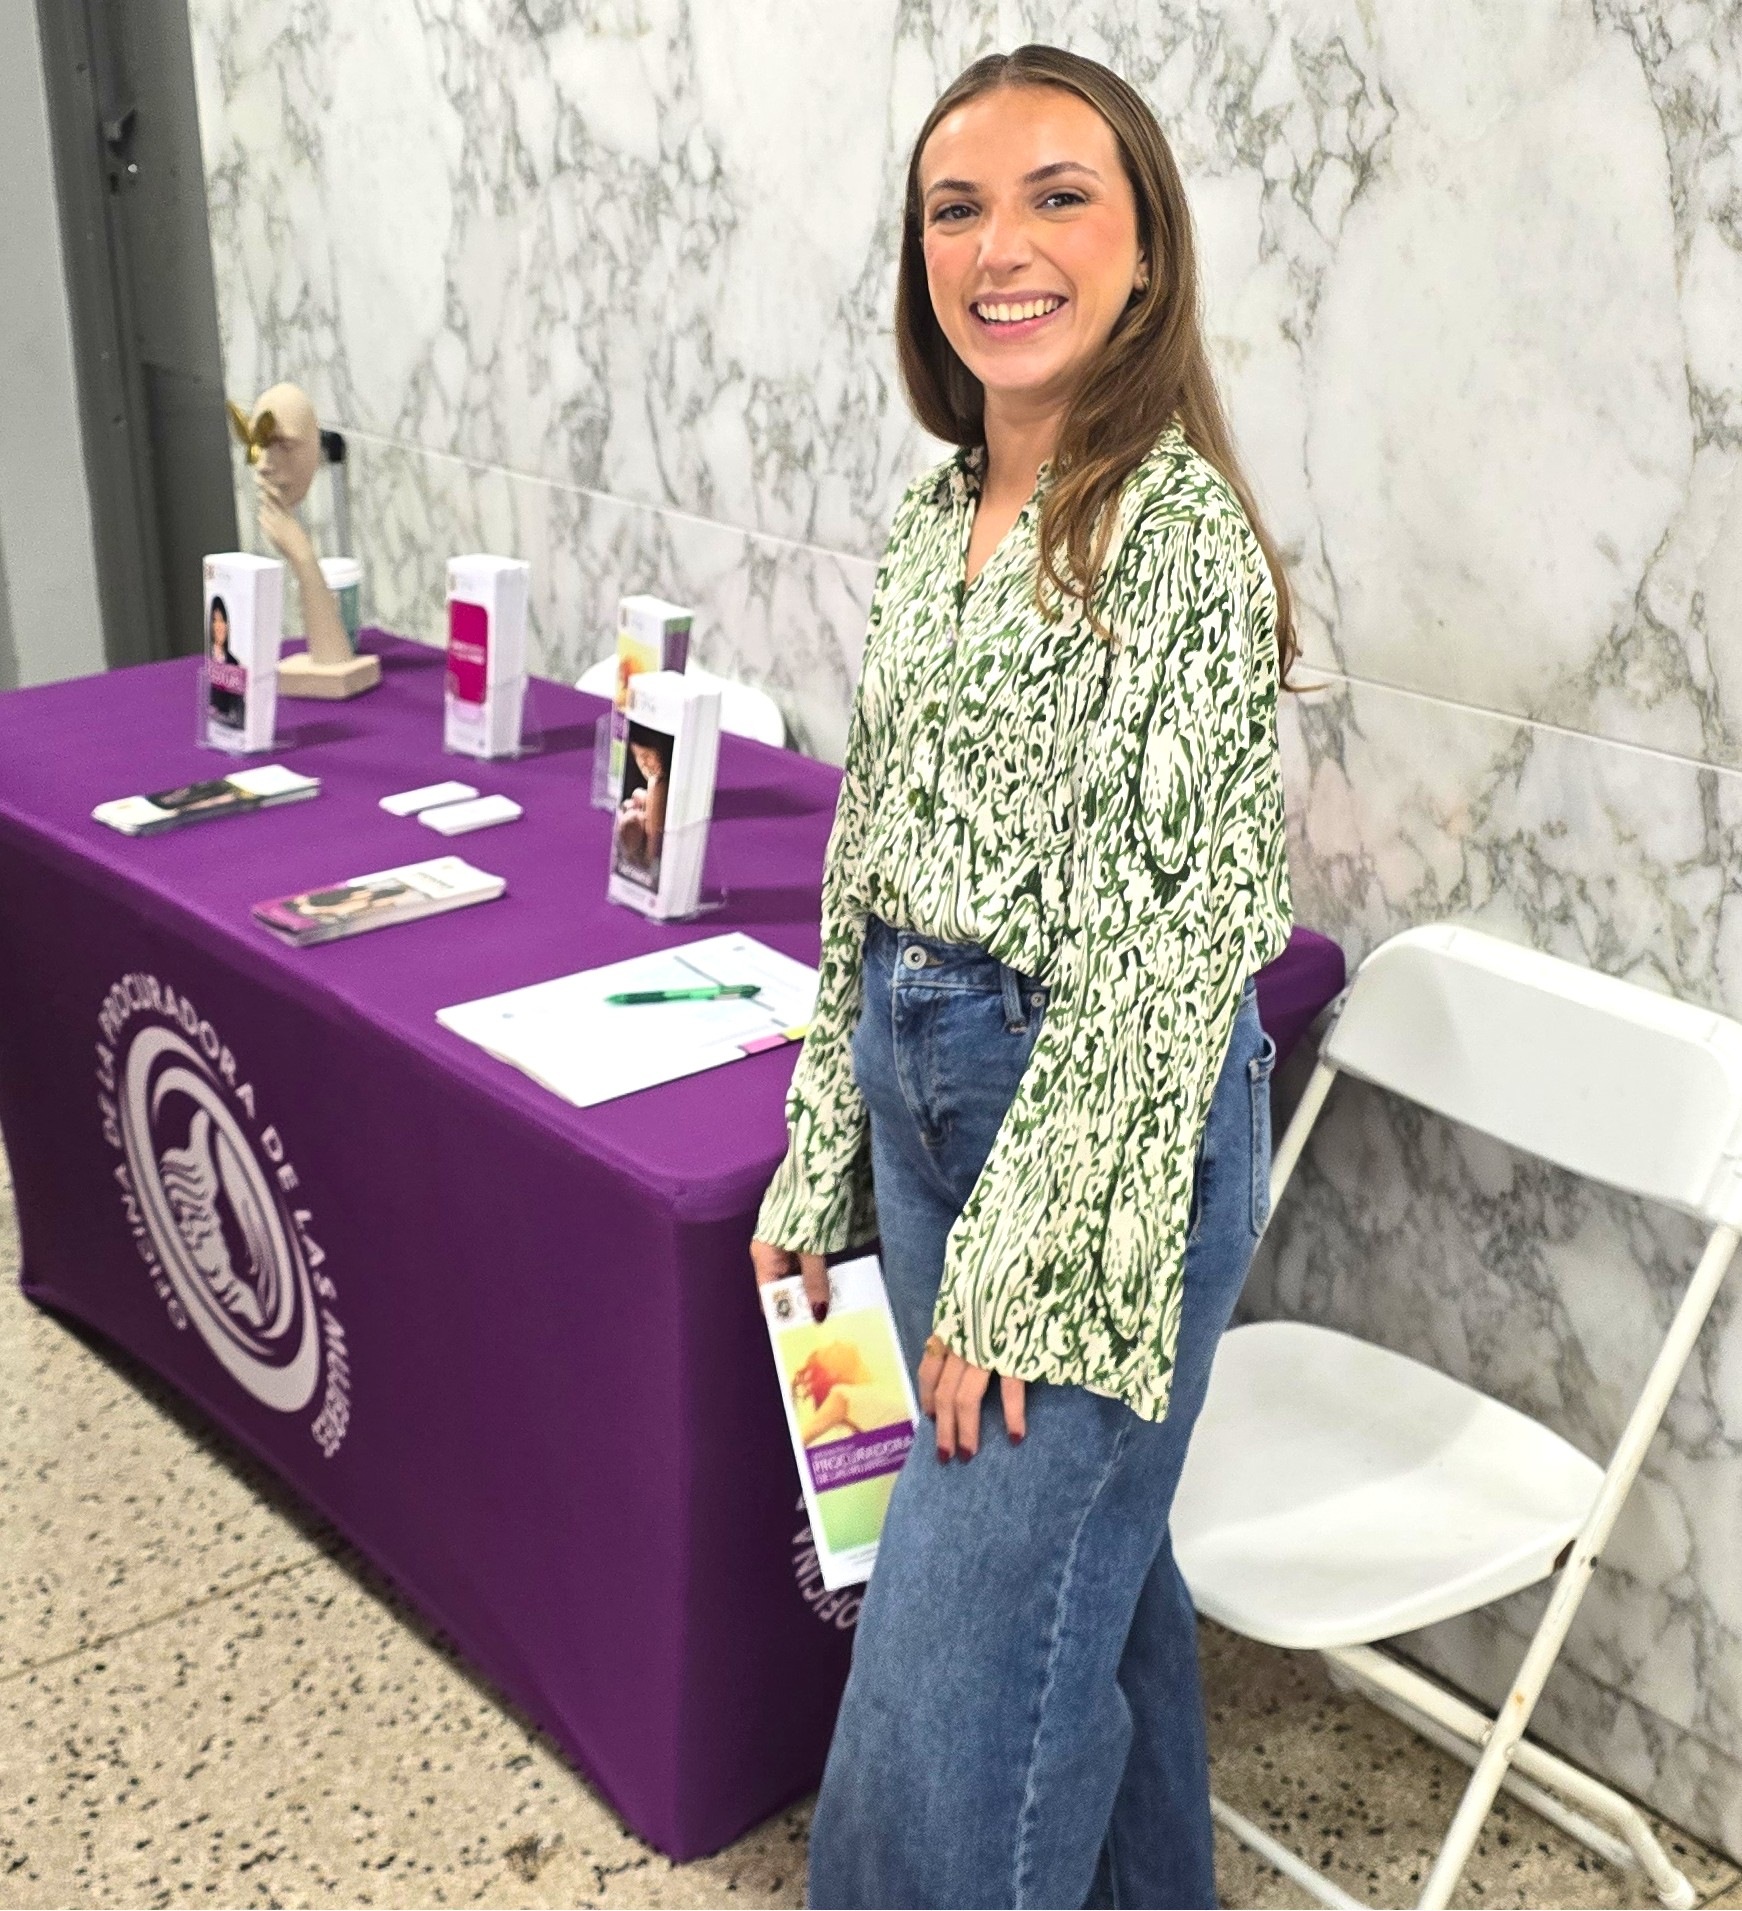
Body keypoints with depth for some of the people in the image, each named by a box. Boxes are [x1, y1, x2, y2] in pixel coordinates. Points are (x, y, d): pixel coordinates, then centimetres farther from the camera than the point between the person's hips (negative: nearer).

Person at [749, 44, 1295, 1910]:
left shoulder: (1177, 530, -17)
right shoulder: (932, 521, 7)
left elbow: (1163, 936, -19)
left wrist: (1021, 1268, -19)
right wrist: (823, 1161, 13)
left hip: (1103, 1115, -7)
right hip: (918, 1077, 8)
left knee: (969, 1633, -1)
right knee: (1081, 1551, 22)